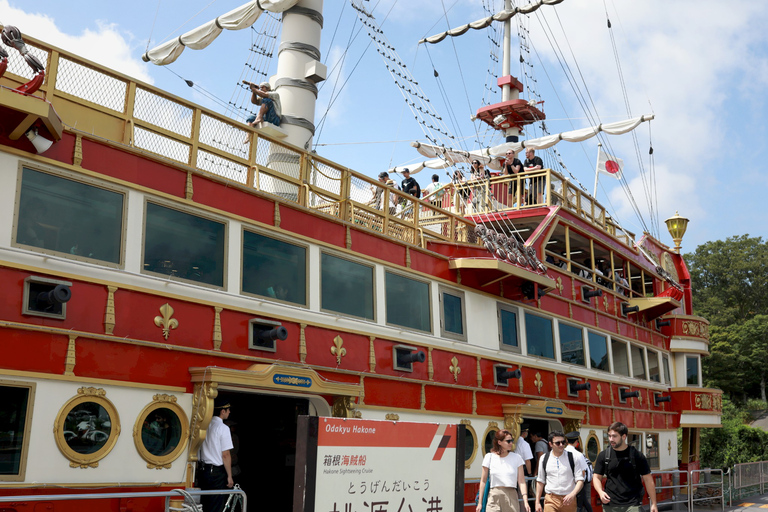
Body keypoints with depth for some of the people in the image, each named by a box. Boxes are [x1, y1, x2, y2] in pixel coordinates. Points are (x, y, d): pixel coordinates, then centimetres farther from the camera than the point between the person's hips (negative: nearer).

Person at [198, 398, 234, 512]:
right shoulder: (223, 428, -15)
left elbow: (201, 449, 14)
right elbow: (225, 455, -15)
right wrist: (229, 476, -9)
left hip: (204, 468, 7)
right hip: (217, 471, -7)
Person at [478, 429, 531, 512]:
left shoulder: (516, 458, 7)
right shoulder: (489, 457, 4)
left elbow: (521, 481, 3)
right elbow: (483, 481, 7)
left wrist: (525, 501, -7)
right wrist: (480, 502, 6)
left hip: (511, 496, 1)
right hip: (494, 496, -1)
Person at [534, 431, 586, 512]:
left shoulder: (573, 458, 1)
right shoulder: (544, 459, 7)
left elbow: (580, 480, -1)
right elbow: (540, 481, 13)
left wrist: (572, 494, -19)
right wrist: (537, 502, 9)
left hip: (568, 499, 0)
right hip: (550, 500, 0)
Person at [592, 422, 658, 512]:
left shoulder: (636, 455, 1)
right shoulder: (603, 455, 6)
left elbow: (648, 479, 5)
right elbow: (597, 477, 11)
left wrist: (653, 503, 2)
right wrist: (600, 492, -9)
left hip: (633, 505, -2)